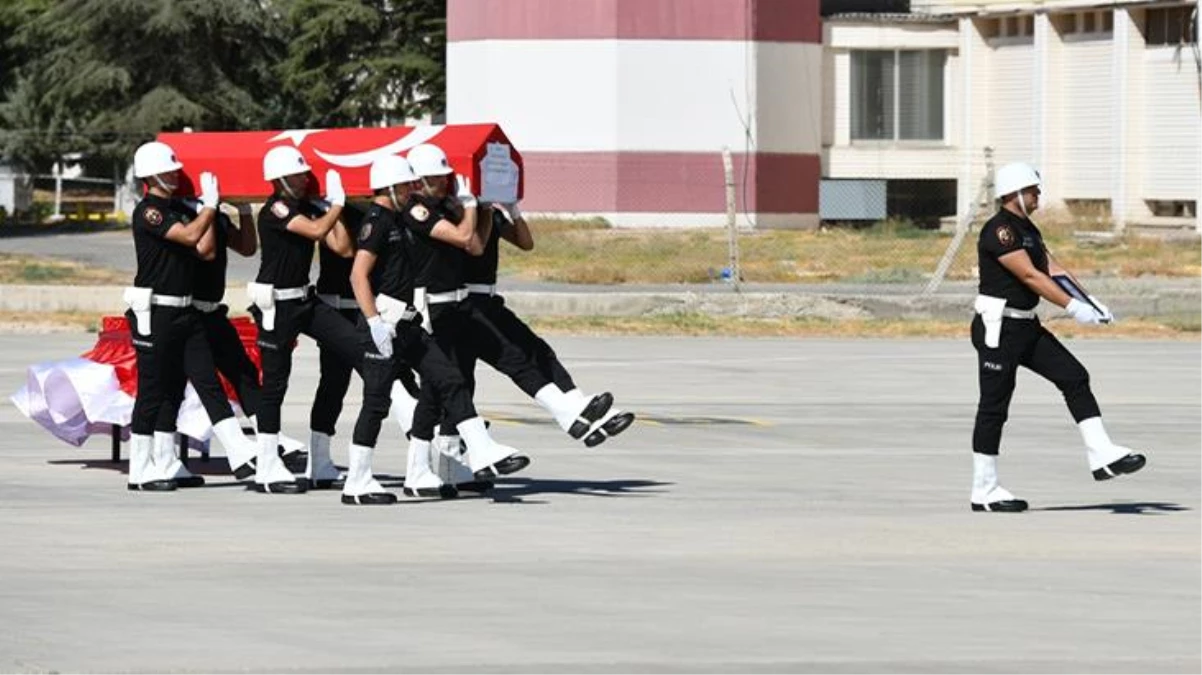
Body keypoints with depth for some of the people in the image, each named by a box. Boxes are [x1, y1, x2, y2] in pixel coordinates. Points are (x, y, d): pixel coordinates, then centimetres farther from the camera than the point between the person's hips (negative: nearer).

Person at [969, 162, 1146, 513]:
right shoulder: (999, 231, -17)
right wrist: (1073, 307, -26)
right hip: (998, 326, -9)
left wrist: (1089, 301, -2)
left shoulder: (1028, 230, 14)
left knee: (1074, 377, 1)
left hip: (1026, 326, 9)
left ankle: (1101, 456, -1)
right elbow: (1030, 276, -23)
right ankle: (984, 492, 3)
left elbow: (1053, 269, 10)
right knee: (994, 406, -4)